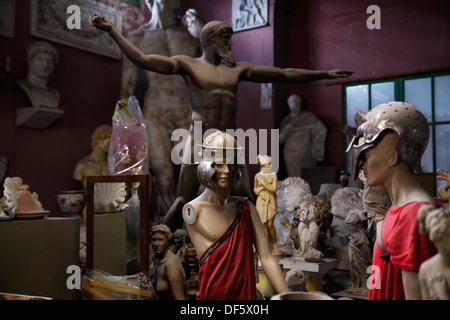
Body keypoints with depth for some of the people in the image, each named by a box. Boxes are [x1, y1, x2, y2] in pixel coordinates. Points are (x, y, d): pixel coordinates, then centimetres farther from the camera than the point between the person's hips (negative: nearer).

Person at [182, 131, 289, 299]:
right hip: (212, 294, -4)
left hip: (247, 293, 4)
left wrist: (286, 294, -9)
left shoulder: (247, 208, 3)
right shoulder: (193, 210, -10)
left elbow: (266, 257, -2)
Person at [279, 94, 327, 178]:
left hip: (305, 154, -2)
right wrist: (286, 130, -8)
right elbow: (280, 140, 9)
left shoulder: (308, 116, 2)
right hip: (291, 154, 2)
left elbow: (322, 130, -6)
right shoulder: (286, 120, 11)